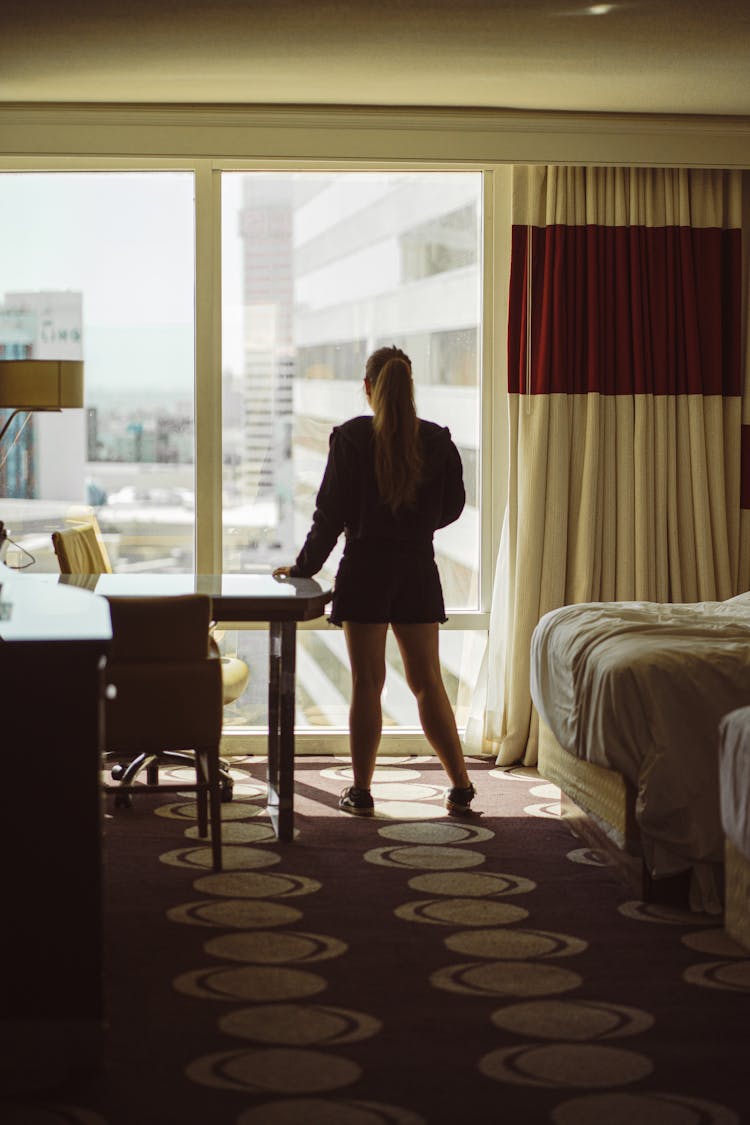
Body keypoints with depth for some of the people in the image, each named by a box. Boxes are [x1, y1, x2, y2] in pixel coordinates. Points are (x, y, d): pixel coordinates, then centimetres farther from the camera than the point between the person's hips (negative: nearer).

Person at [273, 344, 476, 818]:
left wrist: (304, 566, 4)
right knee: (428, 681, 10)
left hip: (365, 569, -3)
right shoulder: (437, 440, 1)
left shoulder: (351, 437, -8)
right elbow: (453, 506, 10)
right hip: (419, 570, 3)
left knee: (367, 683, 2)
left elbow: (331, 513, -7)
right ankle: (461, 785, 8)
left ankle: (361, 791, 6)